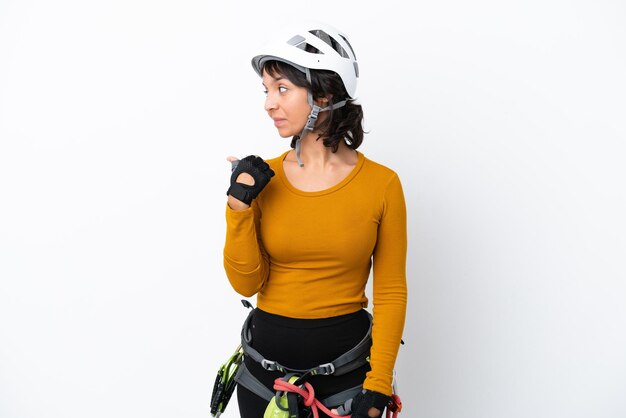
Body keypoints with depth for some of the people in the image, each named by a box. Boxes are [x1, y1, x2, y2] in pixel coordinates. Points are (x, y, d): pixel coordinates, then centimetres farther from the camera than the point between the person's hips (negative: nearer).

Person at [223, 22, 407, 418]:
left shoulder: (382, 184, -10)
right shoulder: (263, 178, -4)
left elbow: (391, 291, -5)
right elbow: (247, 282, -5)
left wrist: (379, 382, -11)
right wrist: (240, 205, -16)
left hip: (346, 362, -2)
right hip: (267, 358, 2)